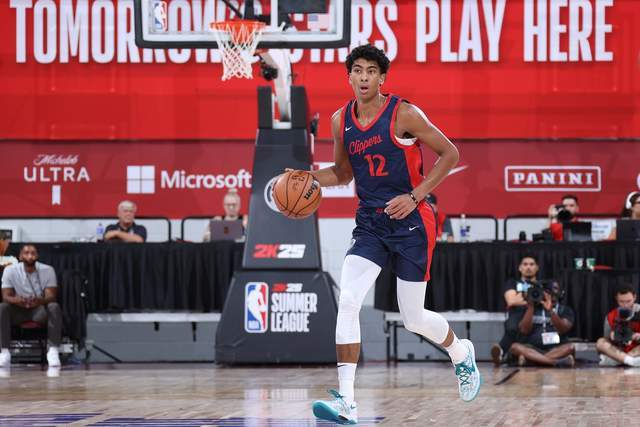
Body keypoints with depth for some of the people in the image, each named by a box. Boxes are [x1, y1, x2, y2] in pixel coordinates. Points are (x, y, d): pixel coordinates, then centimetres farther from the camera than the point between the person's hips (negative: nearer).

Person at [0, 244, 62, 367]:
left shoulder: (48, 270, -8)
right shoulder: (10, 270, -8)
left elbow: (51, 296, -15)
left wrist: (40, 300, -41)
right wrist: (16, 300, -39)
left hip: (40, 309, 0)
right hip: (18, 309, 0)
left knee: (54, 307, -32)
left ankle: (53, 350, -32)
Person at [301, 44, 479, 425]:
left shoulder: (404, 114, -13)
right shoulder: (341, 120, 3)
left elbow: (450, 154, -8)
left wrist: (414, 196, -15)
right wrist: (309, 177, -3)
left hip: (411, 222, -4)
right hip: (370, 224, 4)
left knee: (414, 319, 5)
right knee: (347, 301, -16)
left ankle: (462, 353, 40)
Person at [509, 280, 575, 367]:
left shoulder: (565, 310, 11)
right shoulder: (533, 309, 13)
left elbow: (563, 329, -9)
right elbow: (524, 330, -2)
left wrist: (550, 310, -20)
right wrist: (530, 306, -7)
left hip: (557, 350, -1)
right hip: (533, 349, 1)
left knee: (570, 347, -32)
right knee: (515, 347, -29)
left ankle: (531, 359, -36)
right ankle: (558, 362, -41)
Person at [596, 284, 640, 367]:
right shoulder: (611, 317, 0)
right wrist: (611, 338, -19)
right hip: (619, 351, 2)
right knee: (600, 342, -23)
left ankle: (615, 358, -32)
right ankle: (632, 361, -39)